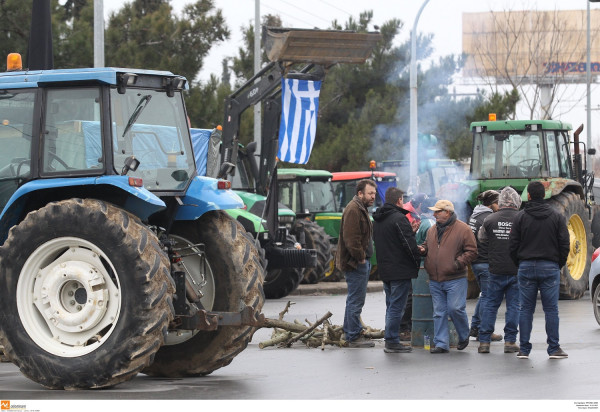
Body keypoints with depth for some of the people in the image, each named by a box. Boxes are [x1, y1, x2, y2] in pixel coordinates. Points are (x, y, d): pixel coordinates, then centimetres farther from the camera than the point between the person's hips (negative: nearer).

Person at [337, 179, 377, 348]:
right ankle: (353, 337, -3)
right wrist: (360, 258, -17)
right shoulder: (353, 210, -17)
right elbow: (351, 239, -24)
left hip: (360, 262, 11)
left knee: (354, 300, 16)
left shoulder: (361, 208, 19)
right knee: (356, 300, -7)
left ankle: (351, 334, 24)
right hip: (356, 264, -11)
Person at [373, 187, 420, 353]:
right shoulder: (399, 218, -15)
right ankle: (392, 342, -4)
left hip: (385, 270, 9)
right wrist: (418, 260, -3)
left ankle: (391, 340, 19)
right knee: (396, 307, -5)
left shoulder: (377, 220, 13)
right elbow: (409, 244, -18)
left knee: (391, 306, 16)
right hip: (400, 270, -9)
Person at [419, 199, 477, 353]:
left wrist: (459, 262, -17)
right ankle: (441, 344, 10)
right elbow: (427, 246, 26)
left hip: (455, 279, -6)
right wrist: (422, 250, 3)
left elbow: (471, 251, -5)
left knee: (455, 309, -10)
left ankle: (464, 336, 15)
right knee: (439, 312, 6)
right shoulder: (433, 230, 14)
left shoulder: (463, 229, -5)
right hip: (435, 281, 6)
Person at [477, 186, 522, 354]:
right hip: (517, 270, -1)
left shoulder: (490, 220, -3)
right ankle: (510, 341, 6)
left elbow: (481, 241, 9)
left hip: (496, 270, 1)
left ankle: (484, 341, 7)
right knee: (513, 305, 6)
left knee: (490, 304, 9)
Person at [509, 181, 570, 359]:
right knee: (551, 309, 2)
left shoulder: (520, 217, 0)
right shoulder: (557, 217, 1)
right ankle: (554, 348, 2)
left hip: (526, 267, 0)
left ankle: (524, 349, 5)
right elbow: (564, 244, 0)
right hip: (550, 267, 0)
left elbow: (513, 245, 0)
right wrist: (559, 264, 12)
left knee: (526, 309, 5)